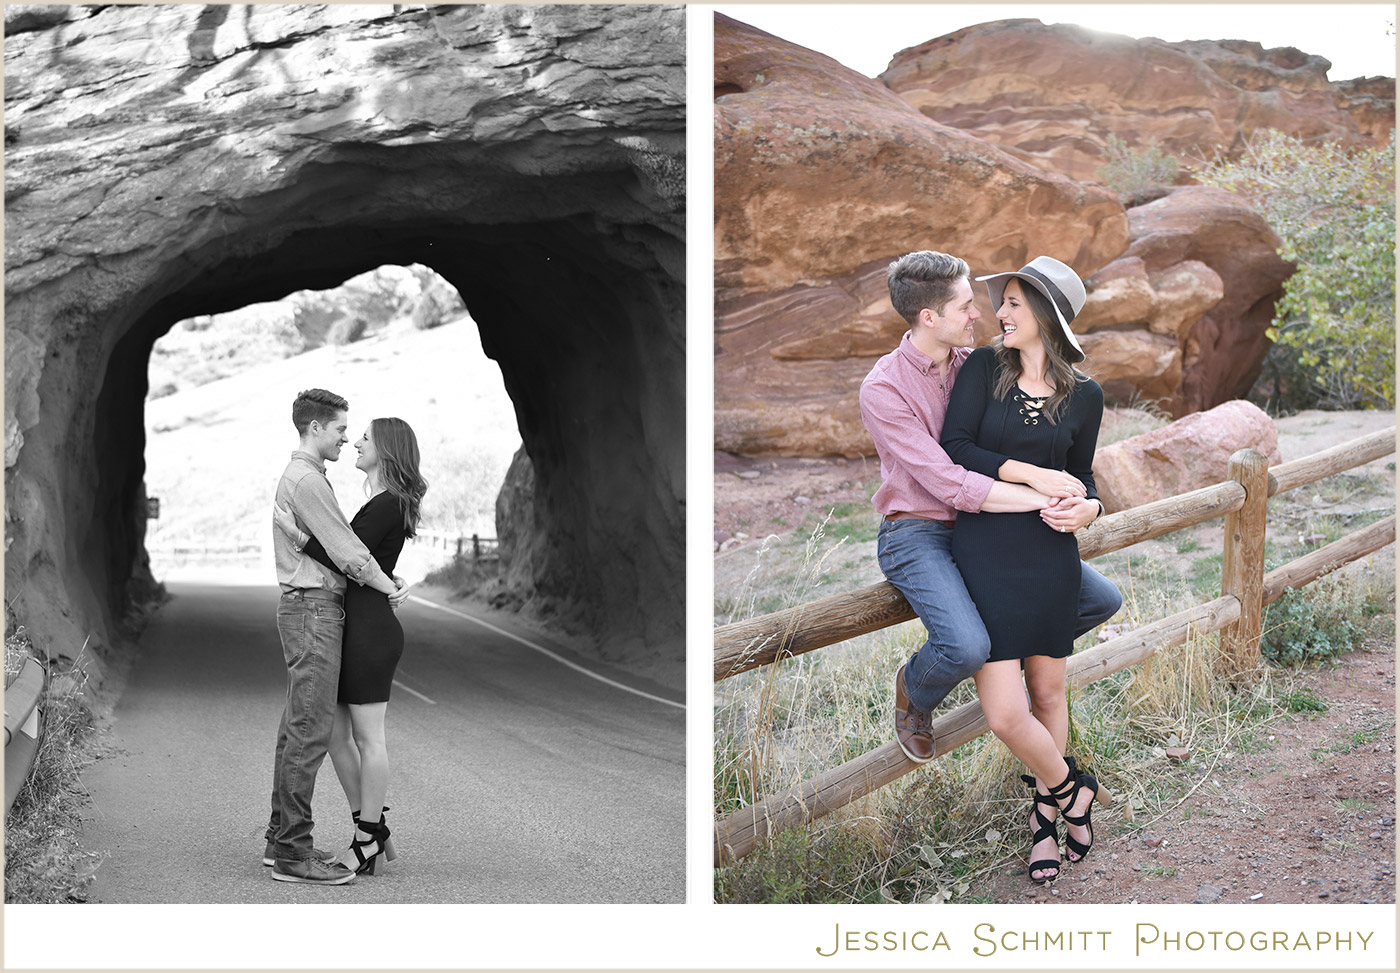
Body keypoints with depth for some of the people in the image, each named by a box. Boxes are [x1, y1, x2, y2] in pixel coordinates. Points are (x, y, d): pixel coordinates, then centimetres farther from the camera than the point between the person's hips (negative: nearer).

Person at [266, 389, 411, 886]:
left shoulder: (298, 476, 20)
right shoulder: (307, 479, -14)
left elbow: (337, 546, 19)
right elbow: (346, 551, -15)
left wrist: (383, 577, 9)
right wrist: (388, 586, -3)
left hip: (309, 607, 11)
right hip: (314, 608, -11)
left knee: (296, 728, 13)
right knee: (310, 731, -11)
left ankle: (281, 838, 19)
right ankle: (293, 852, -10)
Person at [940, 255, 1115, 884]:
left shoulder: (1084, 396, 5)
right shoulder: (984, 367, 0)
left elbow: (1081, 474, 16)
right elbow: (953, 449, -8)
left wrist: (1088, 507, -7)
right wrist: (1031, 474, -15)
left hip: (1050, 555, 2)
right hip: (983, 550, -2)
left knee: (1047, 692, 11)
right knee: (1005, 715, -9)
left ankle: (1045, 814, 32)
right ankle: (1073, 791, 18)